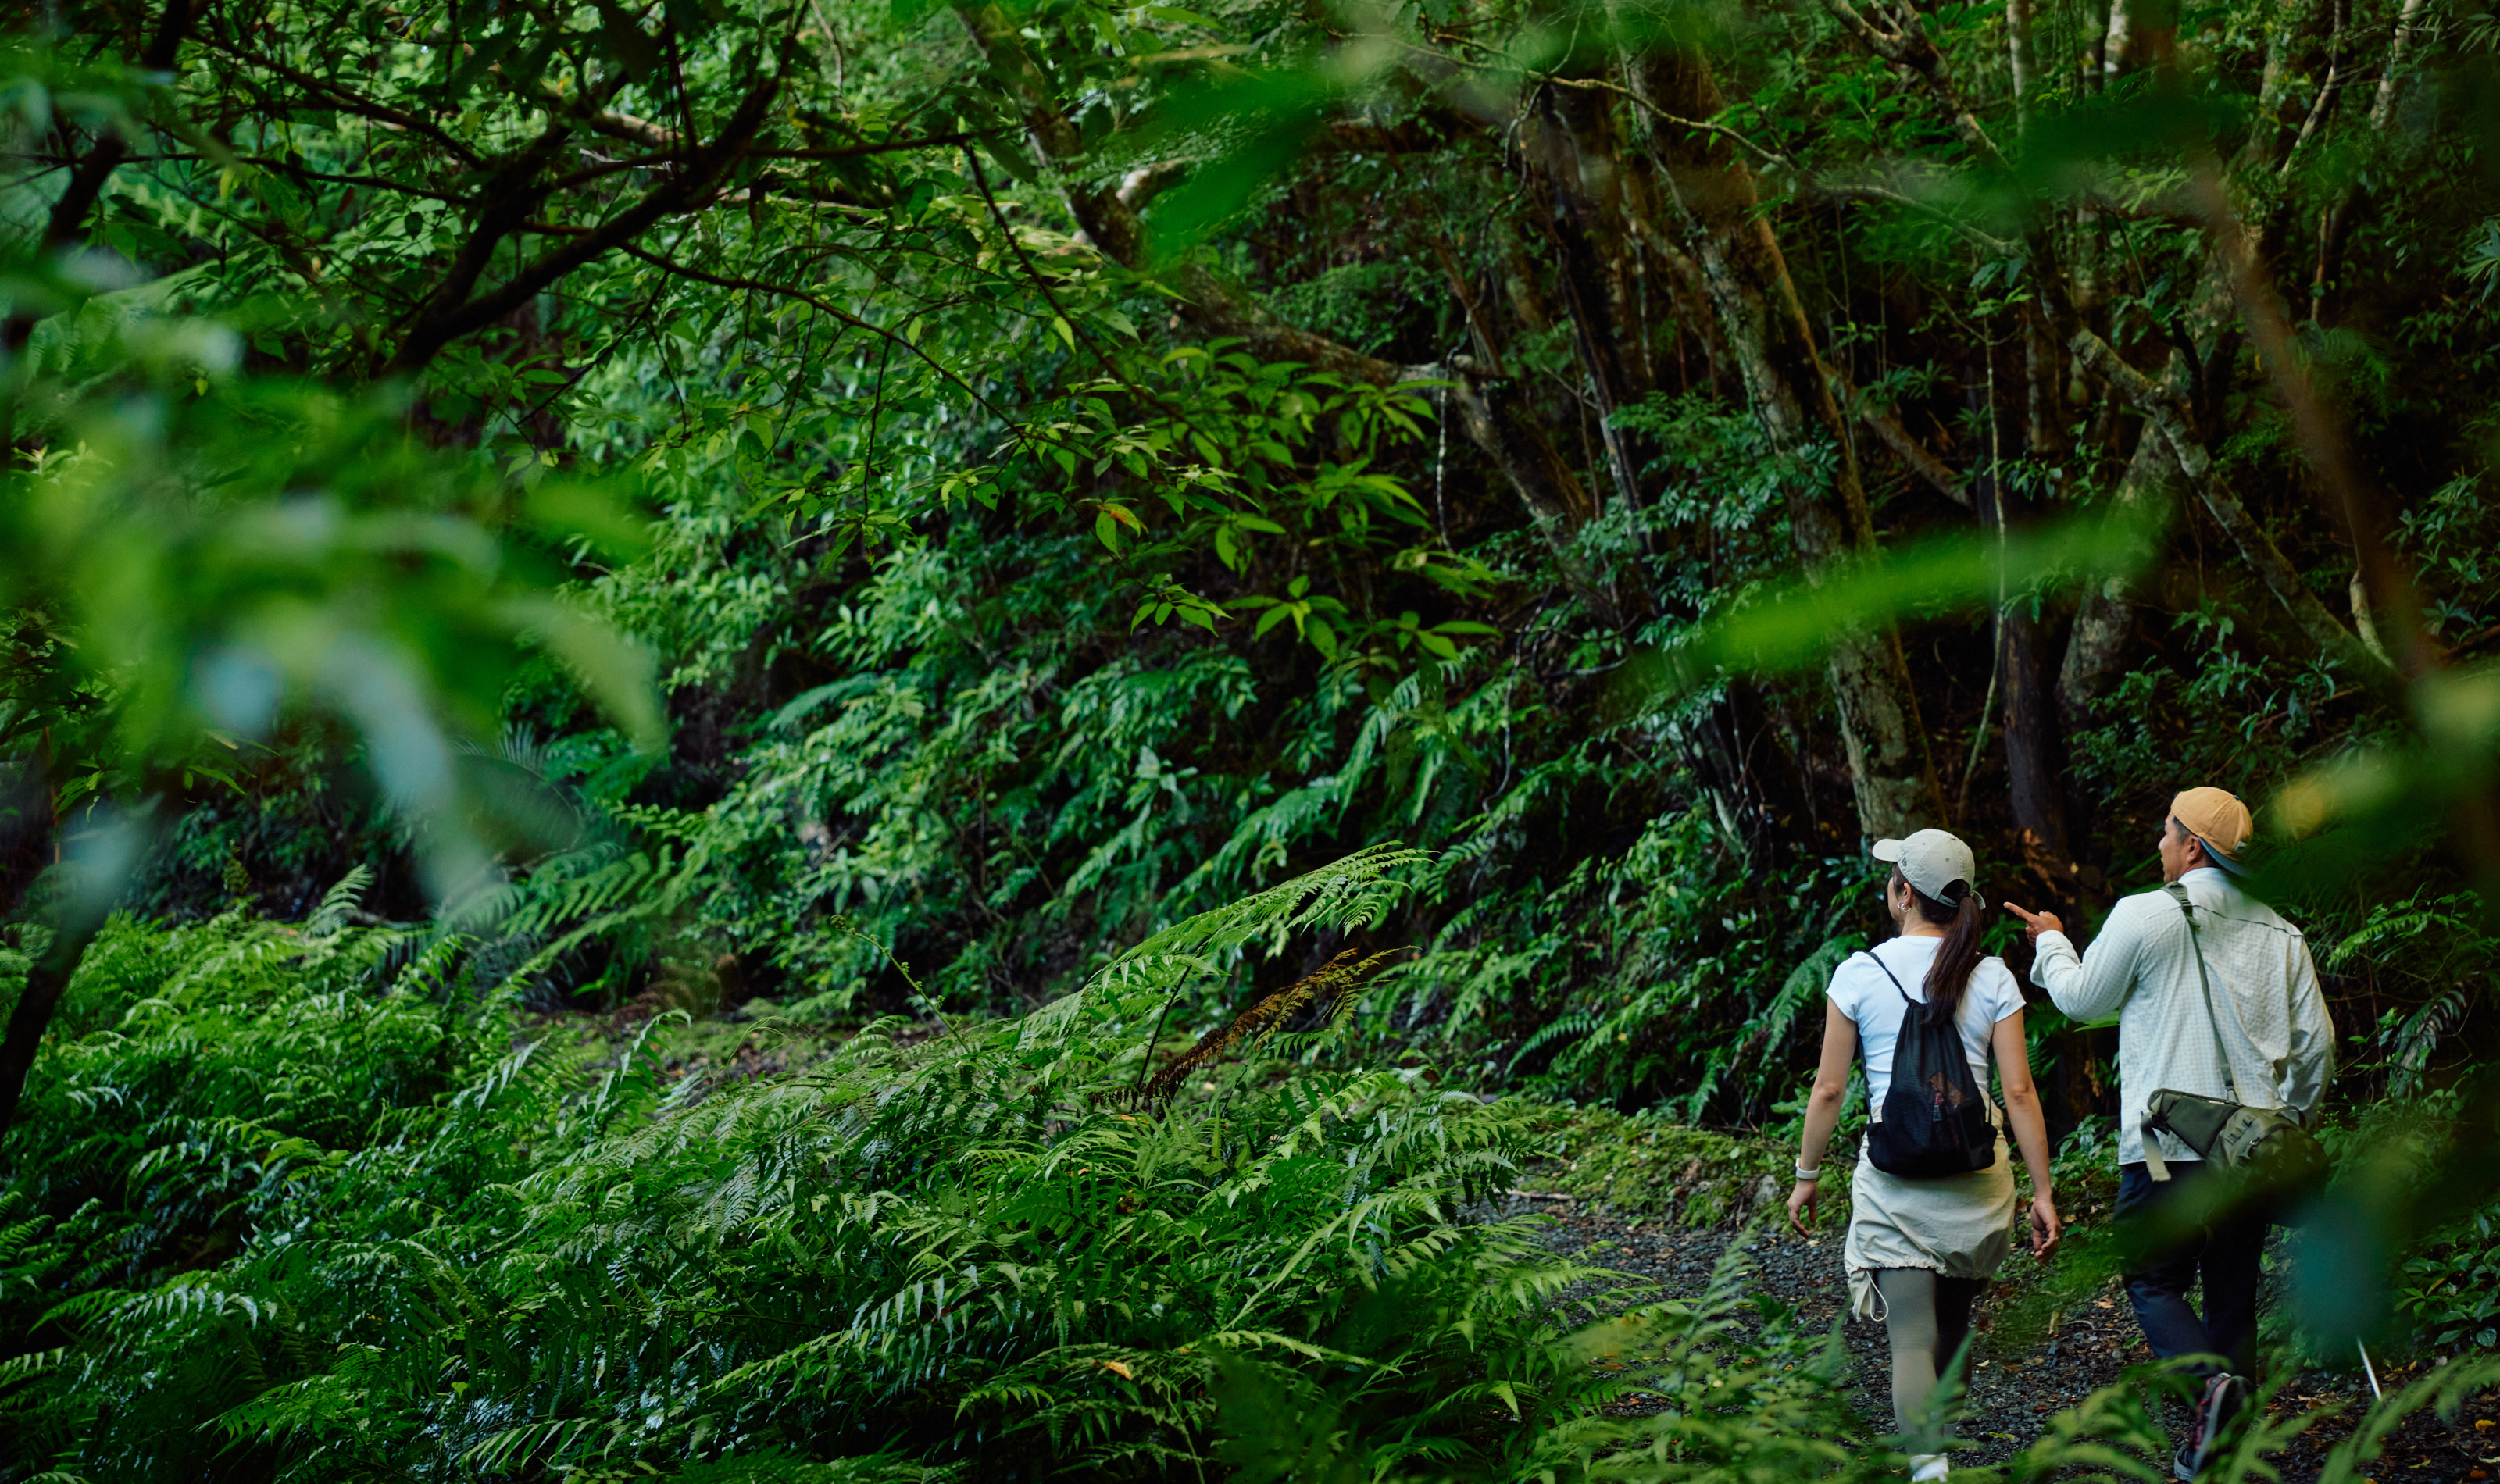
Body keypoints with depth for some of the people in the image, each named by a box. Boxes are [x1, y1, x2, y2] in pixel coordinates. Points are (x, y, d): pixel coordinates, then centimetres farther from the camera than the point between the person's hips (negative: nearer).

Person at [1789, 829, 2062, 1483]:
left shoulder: (1859, 974, -4)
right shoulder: (1992, 979, 0)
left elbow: (1829, 1089, -2)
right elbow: (2019, 1092, -3)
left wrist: (1807, 1174, 10)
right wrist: (2043, 1191, 2)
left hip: (1895, 1173, -3)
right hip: (1978, 1172, 3)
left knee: (1913, 1337, -6)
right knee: (1952, 1323, 22)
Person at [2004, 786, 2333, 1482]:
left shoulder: (2145, 916, -7)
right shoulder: (2281, 935, 7)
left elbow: (2083, 999, 6)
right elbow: (2317, 1043, 10)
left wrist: (2052, 943, 26)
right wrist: (2291, 1115, 28)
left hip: (2169, 1144, -4)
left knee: (2154, 1281, 7)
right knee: (2232, 1291, 12)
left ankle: (2211, 1379, -21)